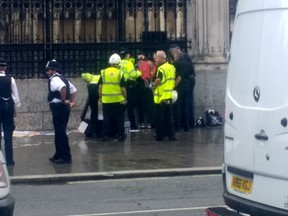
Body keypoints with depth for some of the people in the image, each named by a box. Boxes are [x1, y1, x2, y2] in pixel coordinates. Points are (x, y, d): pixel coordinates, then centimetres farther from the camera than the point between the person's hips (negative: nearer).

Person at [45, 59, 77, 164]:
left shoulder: (54, 79, -14)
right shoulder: (61, 78, 18)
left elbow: (62, 87, -36)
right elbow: (73, 89, 26)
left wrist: (63, 100, -25)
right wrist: (71, 102, 19)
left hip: (58, 108, -11)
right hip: (63, 108, 11)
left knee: (60, 132, -7)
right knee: (59, 132, 16)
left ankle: (66, 157, -6)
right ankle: (59, 155, 23)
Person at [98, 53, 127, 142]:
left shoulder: (103, 72, 0)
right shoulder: (120, 73, -7)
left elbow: (100, 86, 3)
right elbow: (123, 88, -7)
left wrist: (100, 96, 13)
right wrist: (125, 98, 5)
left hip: (106, 100, 2)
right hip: (118, 100, -2)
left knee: (106, 118, 9)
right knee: (119, 118, 8)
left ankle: (105, 136, 10)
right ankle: (120, 136, 10)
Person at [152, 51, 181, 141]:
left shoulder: (161, 68, -17)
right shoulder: (172, 67, 9)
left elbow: (158, 80, -31)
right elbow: (178, 78, 15)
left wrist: (154, 87, -14)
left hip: (161, 97, -8)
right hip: (169, 96, 8)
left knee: (160, 118, 2)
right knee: (169, 117, 13)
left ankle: (160, 135, 7)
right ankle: (171, 135, 13)